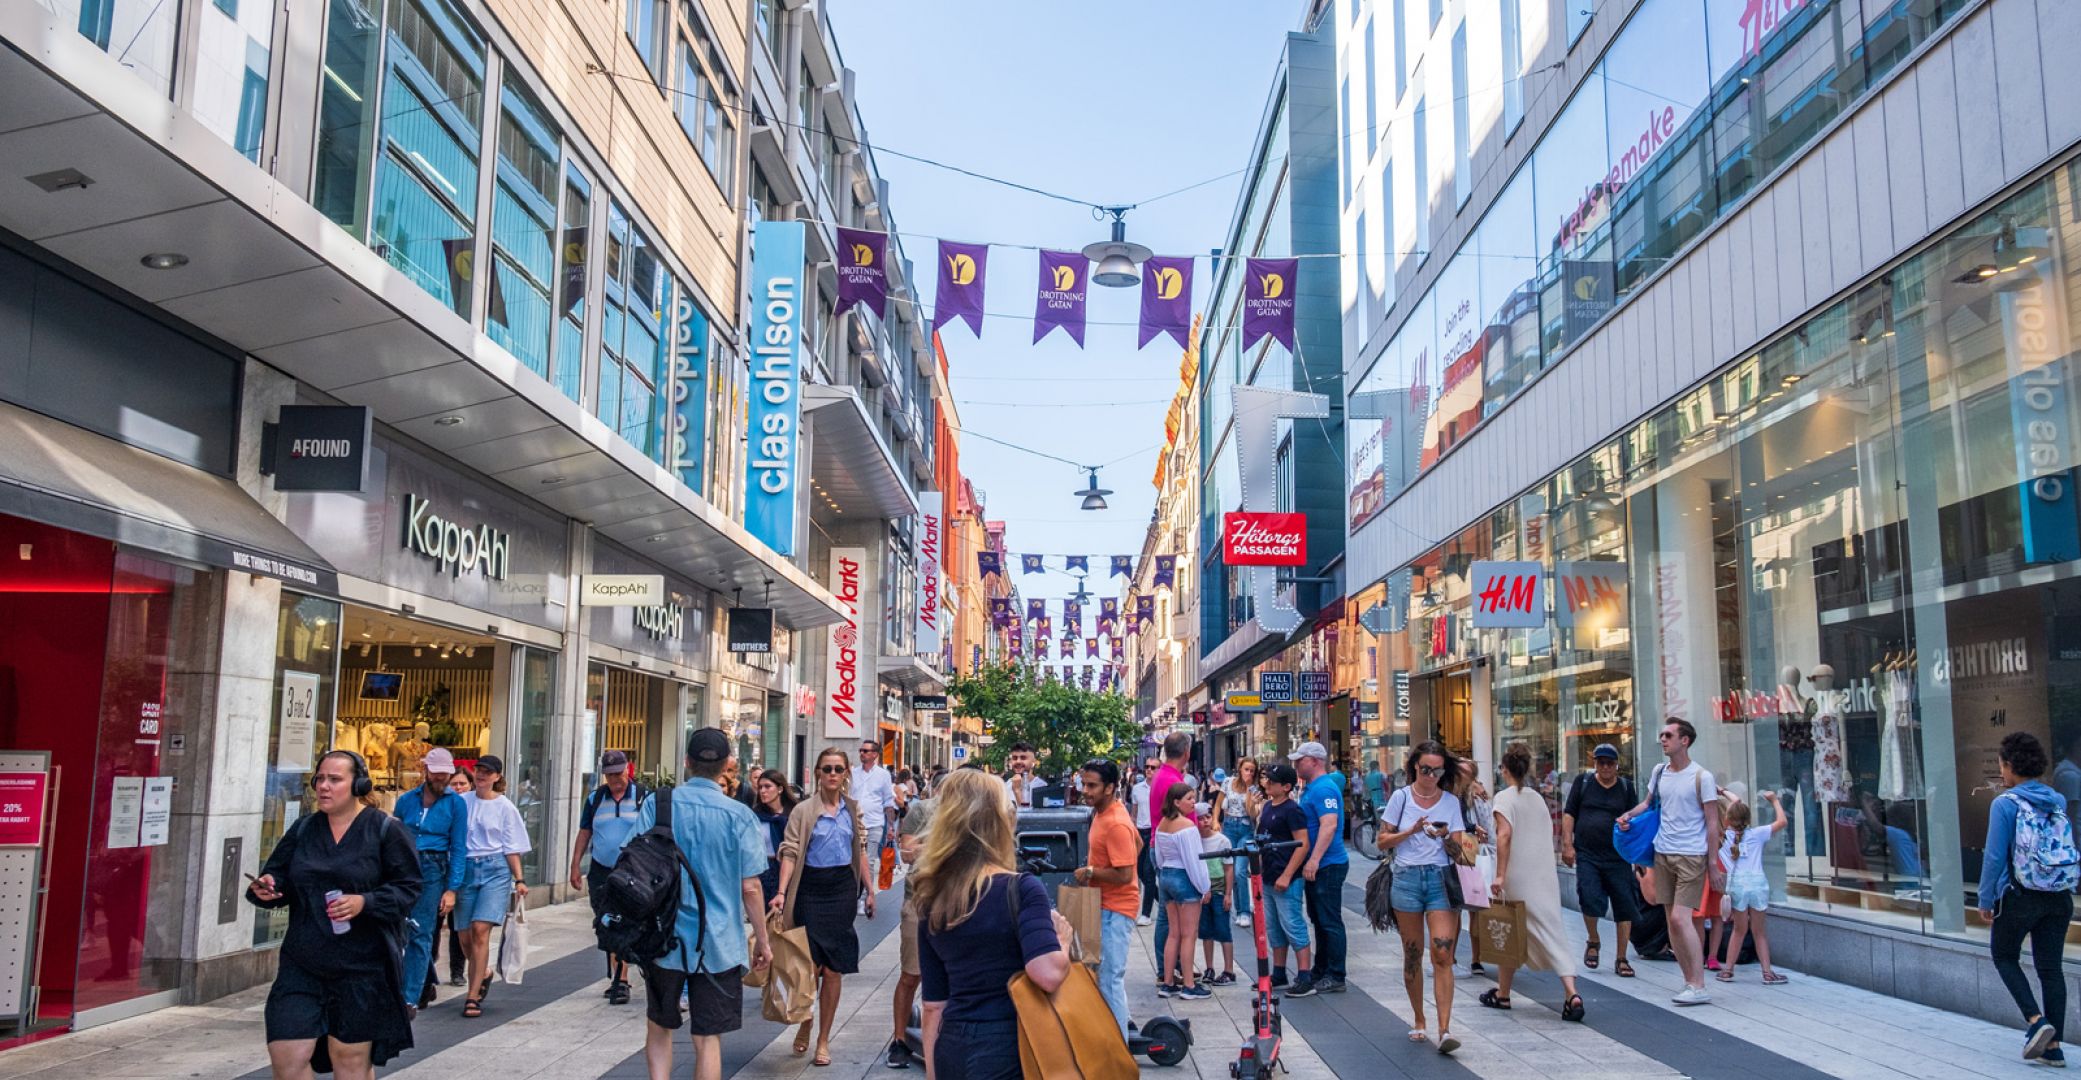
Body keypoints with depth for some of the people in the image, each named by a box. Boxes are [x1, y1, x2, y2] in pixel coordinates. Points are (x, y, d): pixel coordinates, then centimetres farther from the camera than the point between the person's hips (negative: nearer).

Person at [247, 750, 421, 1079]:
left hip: (362, 968, -4)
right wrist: (266, 888, -9)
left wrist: (365, 902, -21)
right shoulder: (303, 829, 9)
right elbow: (279, 876, 13)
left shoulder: (385, 830, -4)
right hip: (302, 964, 4)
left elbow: (408, 888, -6)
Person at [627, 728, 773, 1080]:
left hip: (663, 938, 2)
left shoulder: (658, 803, -5)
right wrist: (762, 939, 5)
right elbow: (750, 886, -7)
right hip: (718, 945, -1)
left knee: (658, 1026, 20)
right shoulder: (739, 815, -9)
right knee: (708, 1038, 7)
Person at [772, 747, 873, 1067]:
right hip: (812, 888, -3)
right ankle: (804, 1024, 28)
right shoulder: (804, 810, -5)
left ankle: (824, 1039, 16)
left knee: (833, 969, 4)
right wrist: (782, 891, -22)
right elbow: (790, 852, -11)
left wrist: (869, 889, 12)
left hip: (843, 888, 3)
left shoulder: (852, 809, 8)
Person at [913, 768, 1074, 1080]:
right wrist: (1062, 937, -7)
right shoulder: (1021, 889, -14)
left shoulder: (932, 902, 4)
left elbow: (934, 1005, 8)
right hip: (1008, 1052, -5)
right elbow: (1049, 975, -27)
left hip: (952, 1053, 6)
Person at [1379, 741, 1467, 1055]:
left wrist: (1445, 837, -15)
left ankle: (1444, 1029, -13)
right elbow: (1383, 842, 3)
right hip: (1407, 878, 0)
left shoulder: (1451, 801, 6)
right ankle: (1419, 1022, 21)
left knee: (1442, 955, -11)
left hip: (1441, 879, 0)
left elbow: (1459, 848, 5)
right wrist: (1412, 831, -11)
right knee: (1412, 955, 7)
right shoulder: (1400, 798, 4)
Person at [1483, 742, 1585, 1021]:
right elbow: (1548, 833, 15)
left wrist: (1499, 875, -21)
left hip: (1518, 876, -5)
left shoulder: (1505, 797, -8)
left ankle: (1502, 994, 19)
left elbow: (1505, 834, -20)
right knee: (1551, 930, 1)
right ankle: (1571, 993, -14)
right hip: (1546, 874, 5)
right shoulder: (1537, 797, 11)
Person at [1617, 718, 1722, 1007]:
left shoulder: (1701, 777, -8)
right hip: (1663, 853, 7)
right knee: (1672, 921, 8)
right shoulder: (1659, 772, 10)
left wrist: (1713, 866, -9)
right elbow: (1649, 803, 26)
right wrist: (1629, 814, 5)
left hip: (1691, 856, -7)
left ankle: (1699, 987, -8)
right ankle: (1689, 981, 17)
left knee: (1680, 918, -14)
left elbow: (1712, 823, -6)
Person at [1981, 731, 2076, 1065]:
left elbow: (1995, 856, -14)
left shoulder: (2005, 803, -13)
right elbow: (2068, 850, 14)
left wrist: (1985, 899, -6)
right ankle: (2054, 1045, 11)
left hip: (2020, 898, -5)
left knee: (2004, 955, 15)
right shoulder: (2057, 802, 5)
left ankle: (2036, 1021, -1)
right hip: (2059, 899, 5)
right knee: (2051, 966, 10)